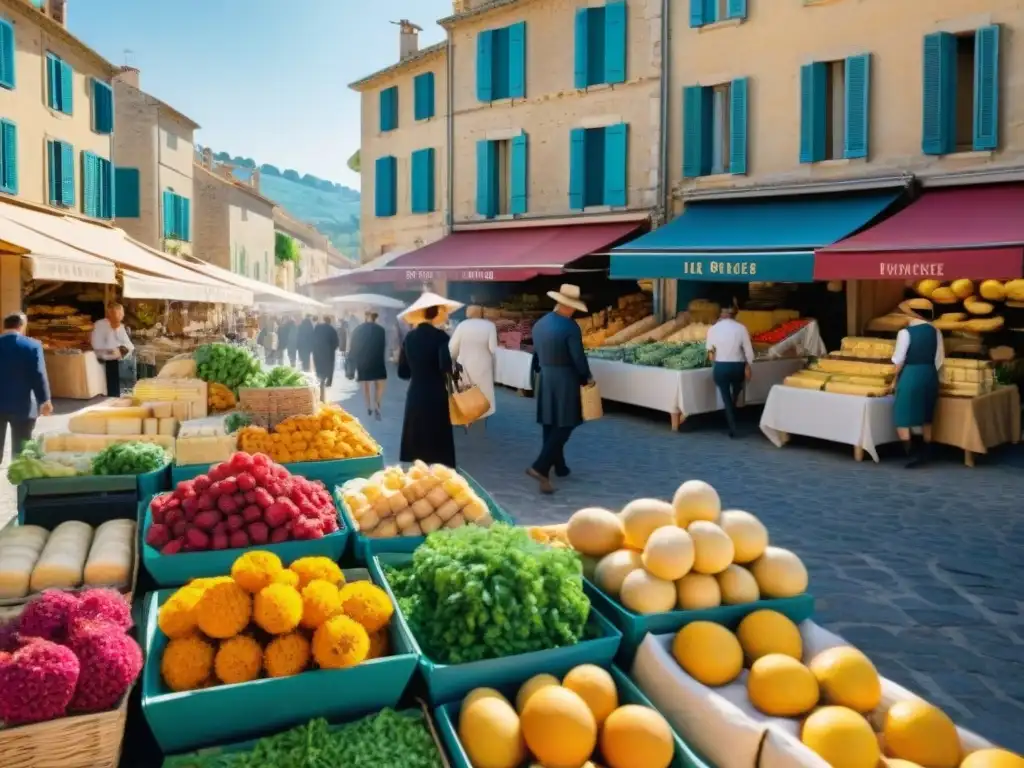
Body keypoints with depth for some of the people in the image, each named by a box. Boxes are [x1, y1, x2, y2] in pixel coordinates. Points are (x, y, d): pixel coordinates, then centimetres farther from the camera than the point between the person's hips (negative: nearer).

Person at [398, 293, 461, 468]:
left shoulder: (409, 337, 5)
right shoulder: (440, 336, -10)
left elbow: (403, 372, 9)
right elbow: (446, 367, -23)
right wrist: (454, 372, -3)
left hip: (414, 396, 5)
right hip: (436, 397, -5)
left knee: (415, 443, 11)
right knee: (438, 444, 2)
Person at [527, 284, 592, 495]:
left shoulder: (540, 324, 4)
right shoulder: (570, 327, -18)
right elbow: (578, 357, -15)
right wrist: (587, 377, 1)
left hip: (544, 379, 8)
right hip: (564, 381, -8)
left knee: (549, 426, 13)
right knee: (563, 426, -3)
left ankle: (559, 466, 26)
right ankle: (540, 468, -13)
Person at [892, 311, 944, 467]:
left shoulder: (906, 332, -10)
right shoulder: (935, 331, 4)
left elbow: (899, 359, -8)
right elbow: (939, 359, 7)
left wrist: (896, 377, 7)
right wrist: (930, 373, 19)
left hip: (911, 374, -6)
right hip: (930, 375, 6)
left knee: (903, 417, 0)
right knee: (926, 417, 17)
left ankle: (912, 454, -5)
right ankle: (925, 453, 25)